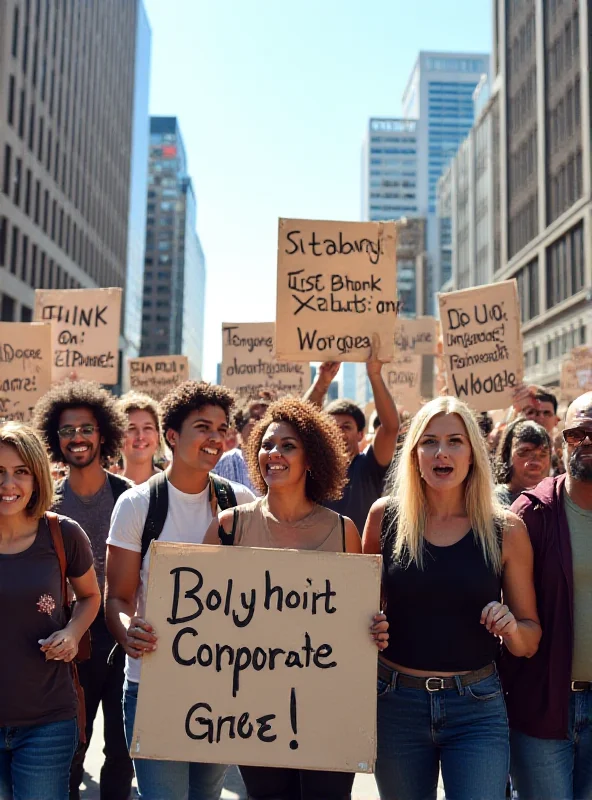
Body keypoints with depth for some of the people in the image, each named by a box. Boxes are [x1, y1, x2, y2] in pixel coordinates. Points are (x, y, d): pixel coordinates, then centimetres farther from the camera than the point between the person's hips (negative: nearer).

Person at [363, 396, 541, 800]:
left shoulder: (506, 530, -4)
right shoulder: (386, 516, -3)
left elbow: (531, 639, 4)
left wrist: (511, 629, -17)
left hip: (477, 708, -1)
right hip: (396, 703, 1)